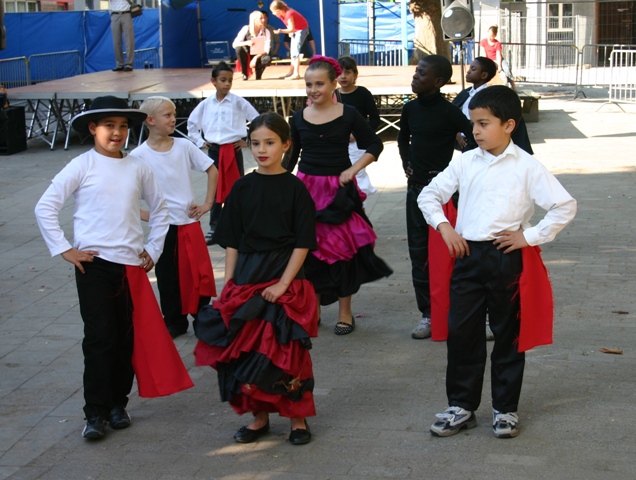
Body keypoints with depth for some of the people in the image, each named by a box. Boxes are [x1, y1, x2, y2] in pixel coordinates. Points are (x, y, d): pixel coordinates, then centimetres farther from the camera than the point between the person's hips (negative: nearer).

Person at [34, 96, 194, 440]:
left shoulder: (137, 168, 6)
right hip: (94, 264, -3)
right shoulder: (82, 166, -4)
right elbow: (45, 208, -5)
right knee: (99, 338, -3)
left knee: (128, 337, 7)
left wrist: (153, 250, 11)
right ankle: (95, 413, 4)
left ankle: (118, 403, 21)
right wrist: (64, 249, -8)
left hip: (132, 266, 3)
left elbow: (159, 209, 18)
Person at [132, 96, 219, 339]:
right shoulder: (139, 155, -8)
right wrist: (143, 214, -12)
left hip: (190, 223, 2)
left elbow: (212, 170, 7)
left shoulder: (184, 146, -1)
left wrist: (207, 203, 2)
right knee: (168, 278, 8)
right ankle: (174, 322, 21)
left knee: (200, 274, 3)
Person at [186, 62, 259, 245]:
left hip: (233, 150, -2)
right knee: (215, 190, 7)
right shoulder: (206, 104, 3)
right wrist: (200, 142, 9)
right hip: (214, 151, 2)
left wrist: (247, 141, -2)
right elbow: (192, 123, 17)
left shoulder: (238, 102, -5)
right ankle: (214, 228, 14)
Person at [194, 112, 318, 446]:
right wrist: (229, 284, 1)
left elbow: (303, 243, -6)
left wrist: (283, 283, -13)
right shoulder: (243, 188, 4)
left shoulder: (295, 188, -4)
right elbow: (231, 242, 7)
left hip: (286, 282, -3)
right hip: (246, 281, 3)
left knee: (288, 351, 2)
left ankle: (298, 418, 17)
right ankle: (259, 416, 20)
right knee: (247, 350, 5)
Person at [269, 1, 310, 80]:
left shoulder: (289, 14, -32)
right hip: (295, 30, 10)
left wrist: (281, 31, -43)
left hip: (302, 29, -10)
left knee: (295, 50, -22)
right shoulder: (281, 14, -7)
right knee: (292, 50, 14)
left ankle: (296, 74, -28)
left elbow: (291, 29, -33)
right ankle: (292, 72, 23)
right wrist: (290, 32, -11)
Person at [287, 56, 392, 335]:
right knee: (308, 250, 5)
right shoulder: (299, 118, 3)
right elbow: (292, 156, 13)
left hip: (338, 191, -2)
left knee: (341, 249, -1)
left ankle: (345, 313, 11)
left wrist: (353, 170, -8)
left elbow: (375, 146, 2)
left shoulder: (348, 115, -4)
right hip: (306, 188, 2)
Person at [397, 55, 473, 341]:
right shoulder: (410, 109, 7)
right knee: (419, 251, 7)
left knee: (444, 251, -3)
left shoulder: (449, 112, -13)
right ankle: (428, 313, 14)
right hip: (416, 186, 7)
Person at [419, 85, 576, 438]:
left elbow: (565, 206, -9)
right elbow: (428, 195, 14)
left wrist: (530, 236, -11)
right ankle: (461, 406, 19)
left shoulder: (526, 167, -7)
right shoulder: (465, 162, 4)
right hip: (468, 254, 4)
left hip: (507, 258, -3)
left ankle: (505, 409, 20)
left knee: (508, 336, 8)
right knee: (461, 332, 6)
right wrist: (444, 227, 0)